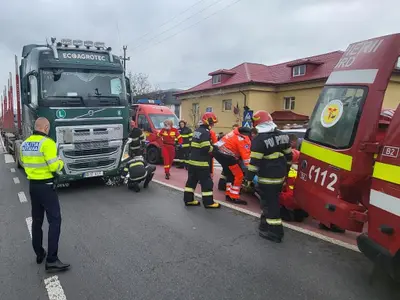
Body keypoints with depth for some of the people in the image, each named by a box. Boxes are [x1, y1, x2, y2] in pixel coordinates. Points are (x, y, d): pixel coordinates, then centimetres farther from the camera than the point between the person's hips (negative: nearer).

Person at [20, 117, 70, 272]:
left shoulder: (25, 144, 8)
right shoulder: (47, 143, -18)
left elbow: (25, 164, 17)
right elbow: (54, 167, -20)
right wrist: (60, 162, 0)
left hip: (32, 185, 8)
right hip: (46, 186, -8)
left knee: (37, 220, 17)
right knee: (55, 220, -5)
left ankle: (39, 254, 28)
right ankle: (51, 260, -5)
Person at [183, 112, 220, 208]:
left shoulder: (197, 130, 14)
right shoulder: (205, 132, -16)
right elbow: (206, 148, -24)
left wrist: (211, 146, 13)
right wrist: (213, 148, -4)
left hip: (192, 161, 9)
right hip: (201, 163, -9)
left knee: (192, 181, 13)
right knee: (207, 182, -1)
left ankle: (188, 199, 19)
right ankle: (208, 202, 6)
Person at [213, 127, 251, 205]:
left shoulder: (238, 132, 14)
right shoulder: (244, 139, -13)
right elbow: (246, 156, -18)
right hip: (225, 155, -10)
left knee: (230, 173, 22)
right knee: (238, 175, 1)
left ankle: (229, 195, 27)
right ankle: (234, 197, 7)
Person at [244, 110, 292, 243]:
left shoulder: (259, 140, -17)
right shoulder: (283, 135, 6)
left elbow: (254, 161, -19)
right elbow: (288, 156, 13)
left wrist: (249, 177, -10)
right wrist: (285, 171, 23)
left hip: (267, 178, -8)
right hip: (280, 176, 8)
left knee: (270, 203, 0)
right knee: (270, 200, 21)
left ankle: (275, 232, 6)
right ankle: (266, 224, 36)